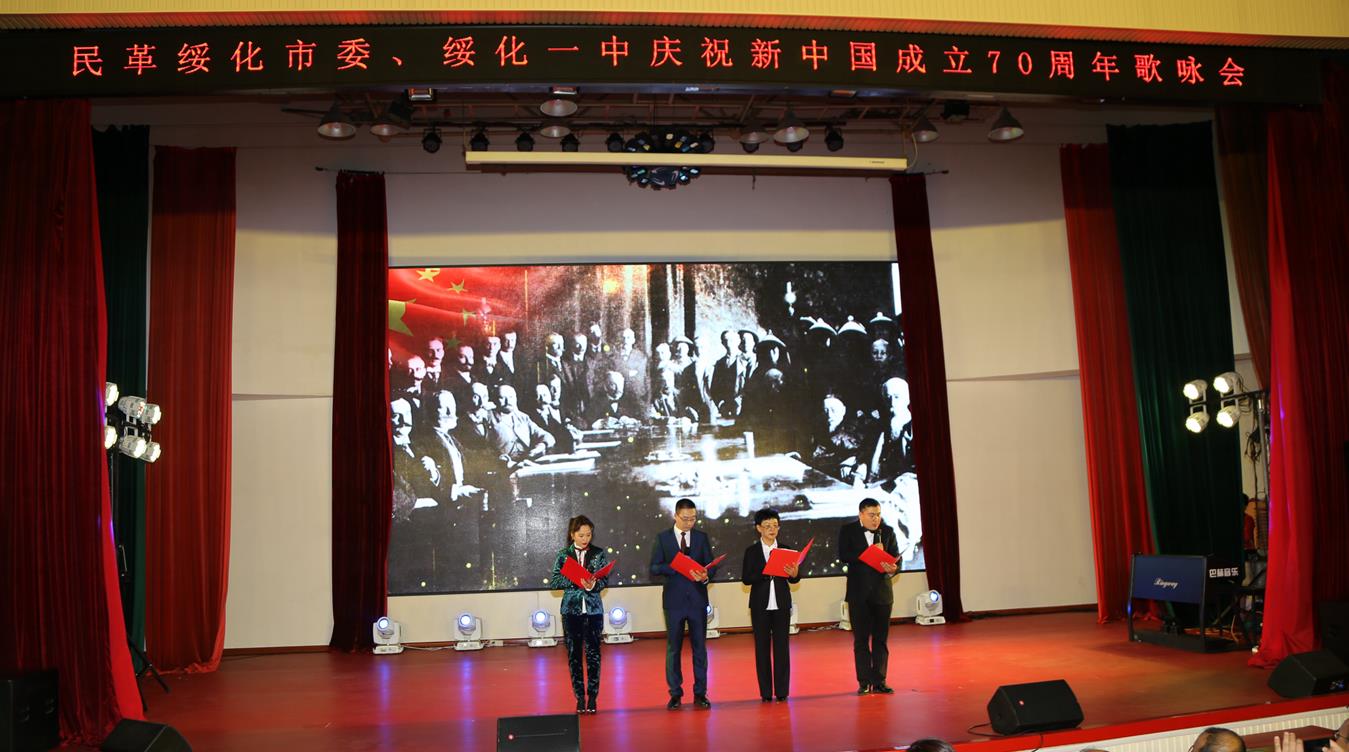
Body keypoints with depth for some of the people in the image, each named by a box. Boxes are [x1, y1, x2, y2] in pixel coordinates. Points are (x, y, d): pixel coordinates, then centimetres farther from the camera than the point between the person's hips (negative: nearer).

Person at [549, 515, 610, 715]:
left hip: (594, 609, -1)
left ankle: (592, 696, 7)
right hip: (571, 610, 1)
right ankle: (580, 697, 13)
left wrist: (593, 584, -23)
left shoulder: (599, 553, 3)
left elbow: (605, 580, -2)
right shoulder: (564, 555, 3)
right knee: (574, 654, 4)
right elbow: (555, 581, -3)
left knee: (593, 653, -2)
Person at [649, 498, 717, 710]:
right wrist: (676, 567, -18)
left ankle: (700, 693, 13)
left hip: (698, 599, 1)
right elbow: (654, 568, -4)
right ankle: (675, 694, 14)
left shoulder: (702, 537, 6)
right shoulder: (663, 538, 1)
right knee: (673, 648, 5)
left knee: (700, 647, 5)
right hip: (674, 599, -1)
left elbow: (710, 565, 4)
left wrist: (705, 576, -18)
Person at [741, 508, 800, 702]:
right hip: (760, 605, -1)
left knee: (781, 646, 2)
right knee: (762, 647, 4)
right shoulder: (752, 551, 1)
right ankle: (766, 692, 11)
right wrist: (766, 573, -20)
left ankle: (782, 691, 10)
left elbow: (794, 580, 6)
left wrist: (794, 574, -17)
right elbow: (745, 578, -6)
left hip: (782, 604, 1)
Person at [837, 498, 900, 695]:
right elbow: (844, 556, -14)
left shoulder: (887, 531, 4)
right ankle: (864, 682, 12)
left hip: (882, 592, 2)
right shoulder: (848, 531, -2)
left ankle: (879, 681, 13)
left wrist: (893, 568, -19)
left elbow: (896, 557, 4)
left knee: (880, 638, 6)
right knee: (861, 639, 4)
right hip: (859, 593, -1)